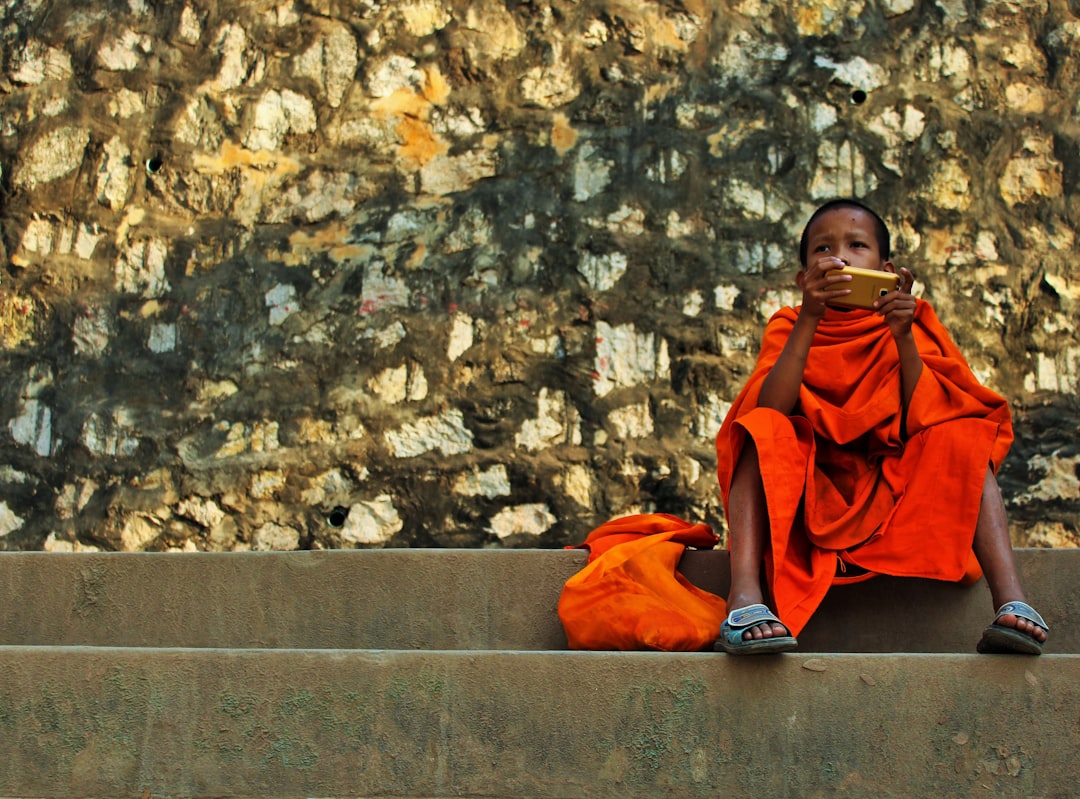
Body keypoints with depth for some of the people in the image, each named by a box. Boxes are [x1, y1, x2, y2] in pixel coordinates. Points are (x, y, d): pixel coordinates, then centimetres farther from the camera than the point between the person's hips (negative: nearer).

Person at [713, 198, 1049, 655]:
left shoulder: (910, 327, 6)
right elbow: (771, 409, -18)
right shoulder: (790, 327, 3)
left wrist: (903, 336, -21)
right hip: (806, 495, -1)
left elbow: (924, 420, -10)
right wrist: (810, 318, -26)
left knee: (962, 437, -19)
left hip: (893, 496, 1)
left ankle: (1010, 598, -34)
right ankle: (745, 597, -43)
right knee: (763, 431, -26)